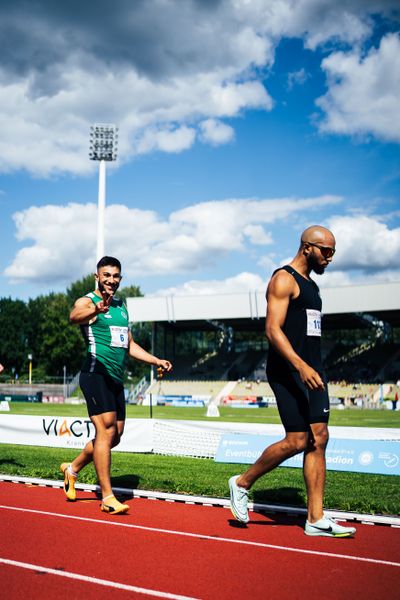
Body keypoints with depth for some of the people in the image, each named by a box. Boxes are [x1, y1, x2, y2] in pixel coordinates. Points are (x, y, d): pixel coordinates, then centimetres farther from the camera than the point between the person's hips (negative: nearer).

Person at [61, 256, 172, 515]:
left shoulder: (121, 306, 19)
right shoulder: (87, 302, -5)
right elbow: (75, 316, -31)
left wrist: (156, 360, 18)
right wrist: (96, 309, -52)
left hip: (116, 378, 8)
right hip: (96, 373, -8)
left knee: (114, 437, 12)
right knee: (106, 429, -16)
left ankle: (72, 469, 33)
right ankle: (107, 497, -12)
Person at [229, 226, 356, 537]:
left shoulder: (311, 285, 20)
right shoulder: (284, 280, -9)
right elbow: (273, 329, -19)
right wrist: (301, 366, -29)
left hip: (312, 372, 9)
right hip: (288, 372, -9)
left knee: (319, 439, 2)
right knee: (298, 440, -10)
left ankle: (316, 519, 5)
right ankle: (242, 483, 11)